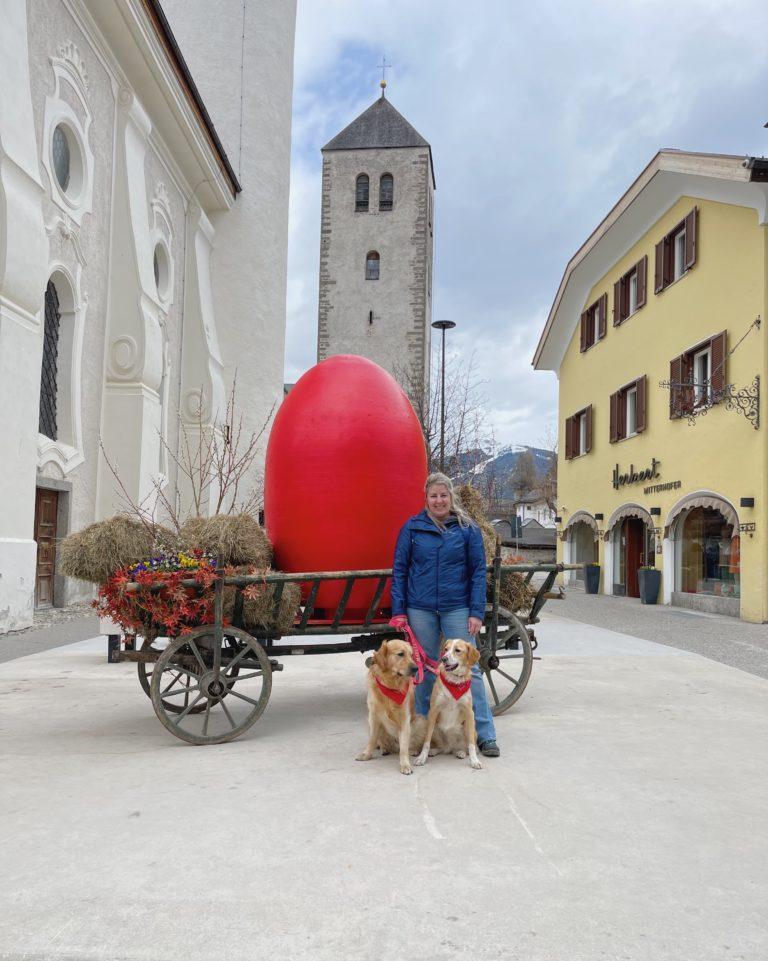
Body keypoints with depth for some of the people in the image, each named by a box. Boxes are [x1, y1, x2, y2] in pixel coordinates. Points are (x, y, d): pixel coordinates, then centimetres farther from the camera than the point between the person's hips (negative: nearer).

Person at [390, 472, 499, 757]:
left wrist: (476, 612, -6)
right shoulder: (412, 528, 4)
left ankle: (485, 735, 5)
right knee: (425, 671, 10)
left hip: (457, 608, -1)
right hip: (420, 610, 1)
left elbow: (478, 572, 2)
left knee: (468, 670, -2)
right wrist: (398, 611, -1)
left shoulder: (467, 529, 3)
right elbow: (399, 570, 5)